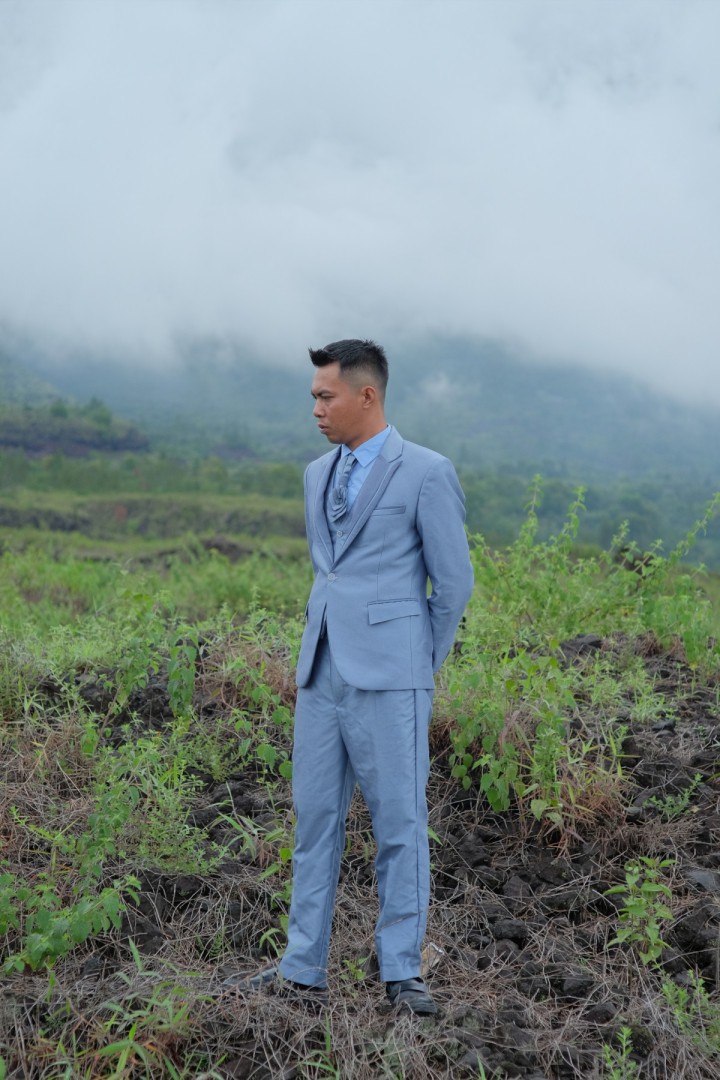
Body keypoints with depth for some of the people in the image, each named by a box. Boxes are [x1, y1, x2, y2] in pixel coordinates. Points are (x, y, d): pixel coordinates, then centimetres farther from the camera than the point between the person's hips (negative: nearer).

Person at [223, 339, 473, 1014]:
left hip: (387, 679, -6)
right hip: (321, 674, 7)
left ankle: (401, 974, 14)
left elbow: (453, 583, -3)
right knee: (315, 821, 9)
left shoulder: (427, 473, -6)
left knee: (399, 825, 2)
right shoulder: (318, 475, 15)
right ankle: (302, 973, 18)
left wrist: (419, 671, 5)